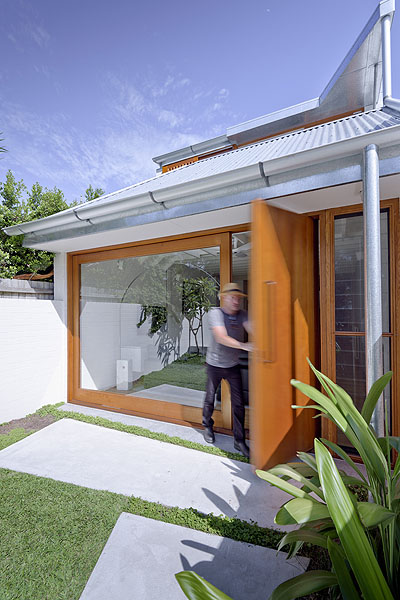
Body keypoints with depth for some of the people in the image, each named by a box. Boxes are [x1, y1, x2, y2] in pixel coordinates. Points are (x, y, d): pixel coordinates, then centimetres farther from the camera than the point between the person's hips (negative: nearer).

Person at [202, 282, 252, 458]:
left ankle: (239, 441, 19)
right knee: (210, 398, 15)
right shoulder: (215, 313, -21)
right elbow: (221, 337, -34)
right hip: (214, 364, -2)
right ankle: (208, 427, 42)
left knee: (238, 403, 3)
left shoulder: (242, 315, -8)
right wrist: (243, 345, -47)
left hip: (233, 365, 3)